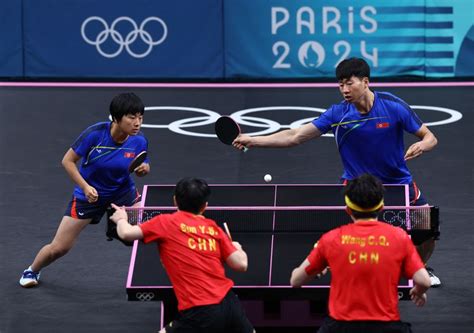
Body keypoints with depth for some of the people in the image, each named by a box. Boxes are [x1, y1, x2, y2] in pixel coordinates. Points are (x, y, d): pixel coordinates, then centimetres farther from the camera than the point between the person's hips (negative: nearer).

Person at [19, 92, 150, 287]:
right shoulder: (95, 134, -28)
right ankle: (32, 271, 32)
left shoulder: (139, 141, -18)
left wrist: (144, 169, -22)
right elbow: (68, 161, -15)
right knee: (59, 248, 2)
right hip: (89, 194, -2)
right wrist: (85, 186, -26)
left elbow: (140, 169, 1)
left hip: (123, 192, 2)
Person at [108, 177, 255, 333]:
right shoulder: (213, 227, 10)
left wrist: (121, 219, 19)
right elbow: (241, 264, 7)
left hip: (199, 313, -4)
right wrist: (238, 248, 31)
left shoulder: (166, 222, 2)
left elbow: (126, 233, -5)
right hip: (229, 304, 4)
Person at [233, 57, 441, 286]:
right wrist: (252, 140, -25)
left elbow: (429, 137, -10)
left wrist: (421, 145, -35)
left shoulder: (393, 106, -18)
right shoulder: (338, 114, -16)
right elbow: (295, 136, -17)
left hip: (397, 181, 0)